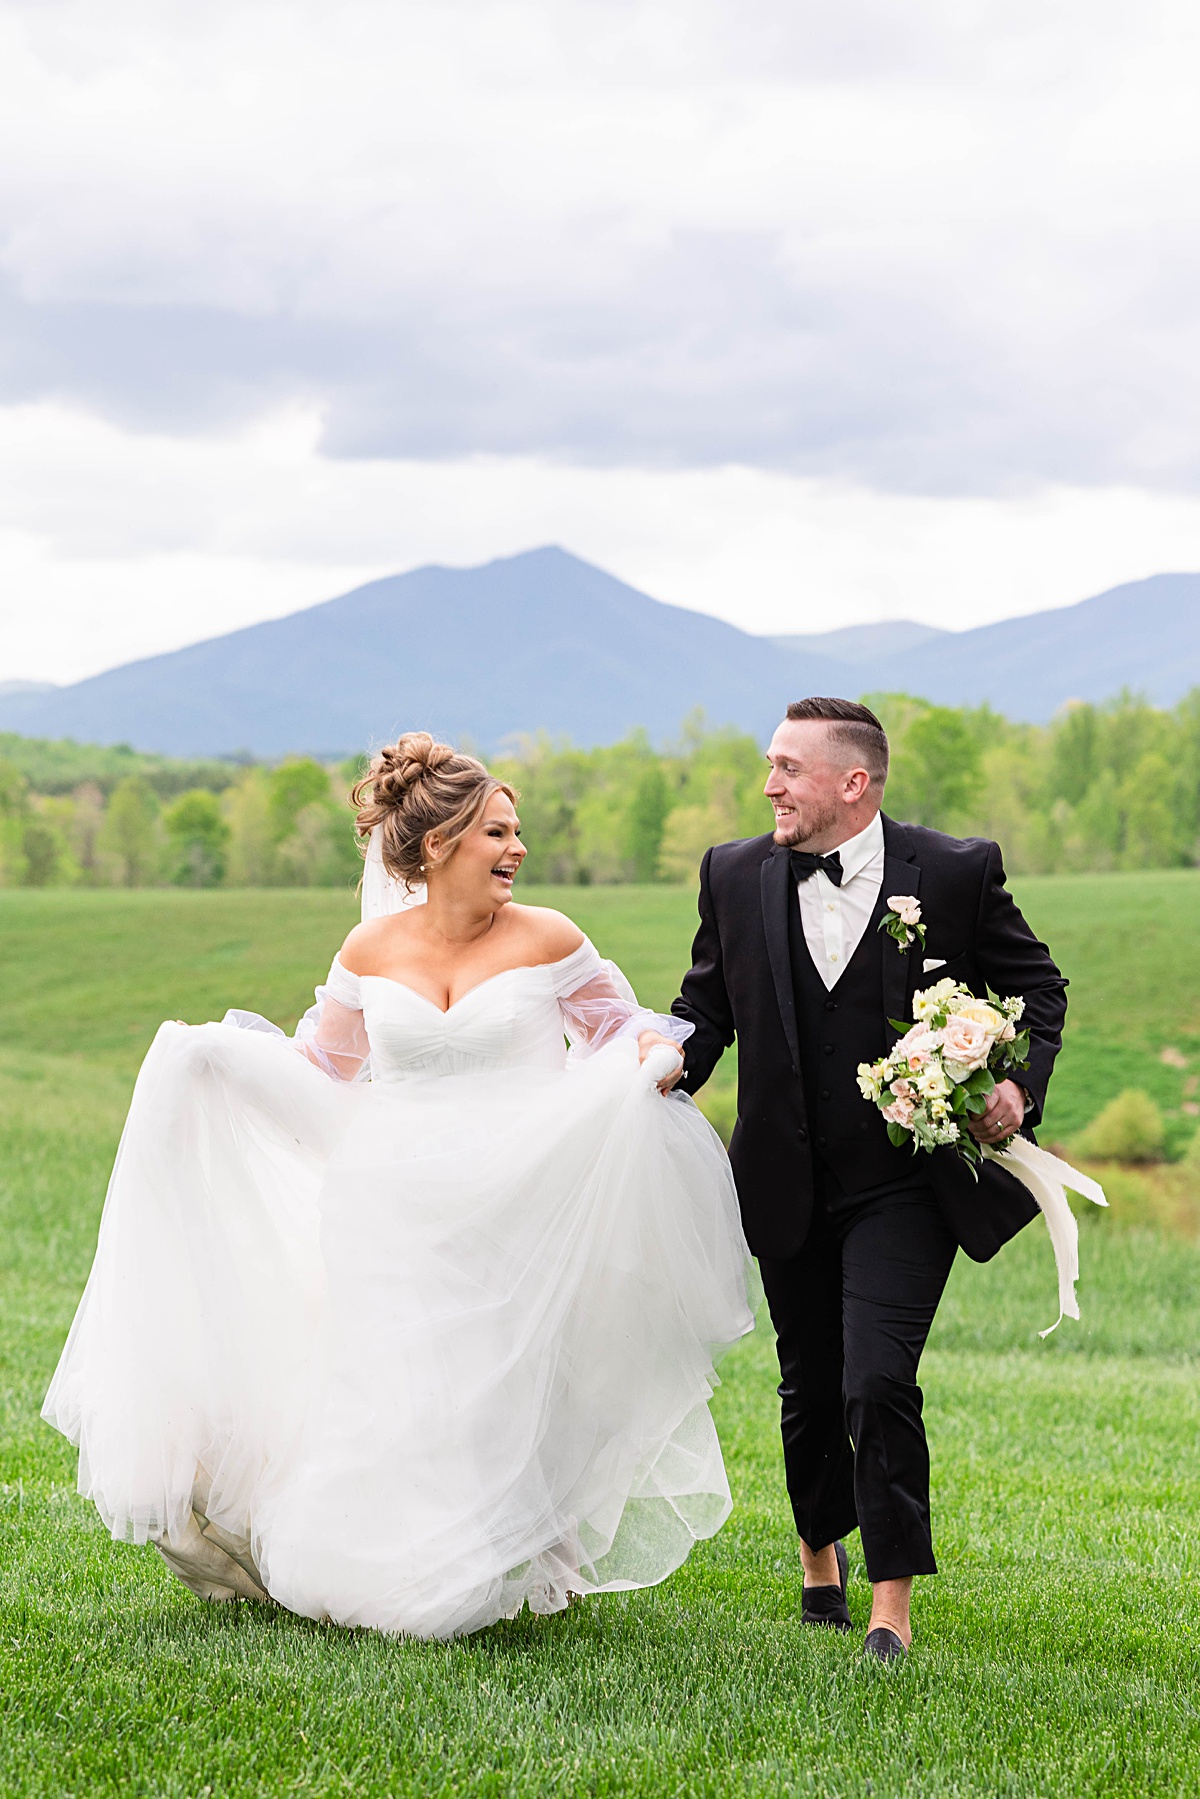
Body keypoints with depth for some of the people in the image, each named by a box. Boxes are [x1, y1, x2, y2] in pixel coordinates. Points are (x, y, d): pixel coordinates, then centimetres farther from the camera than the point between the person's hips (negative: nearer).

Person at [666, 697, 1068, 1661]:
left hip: (907, 1180, -3)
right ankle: (820, 1551, 43)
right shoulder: (736, 876, 1)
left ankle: (892, 1603, -1)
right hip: (790, 1186, 4)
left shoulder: (958, 871, -7)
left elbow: (1037, 985, 4)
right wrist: (674, 1061, -11)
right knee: (810, 1388, 16)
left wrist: (1021, 1083, -12)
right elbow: (710, 998, 10)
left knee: (878, 1384, -15)